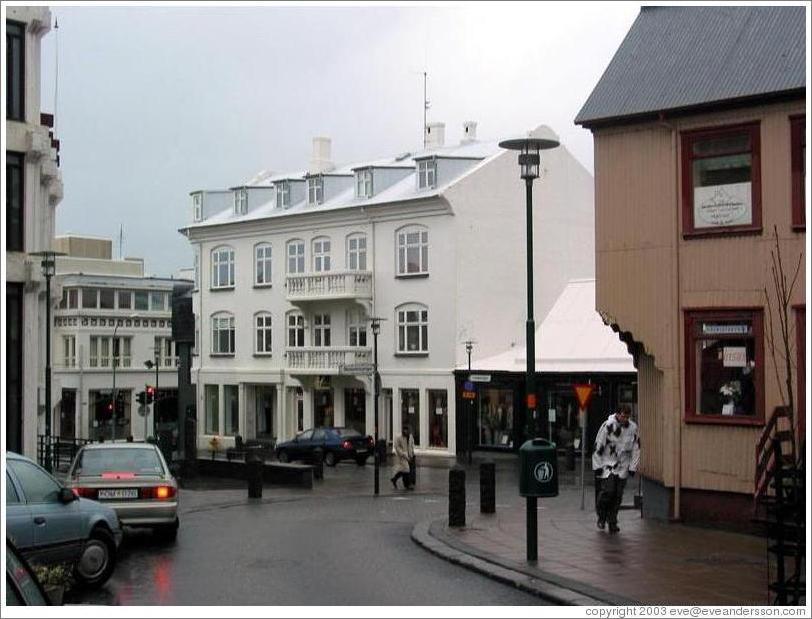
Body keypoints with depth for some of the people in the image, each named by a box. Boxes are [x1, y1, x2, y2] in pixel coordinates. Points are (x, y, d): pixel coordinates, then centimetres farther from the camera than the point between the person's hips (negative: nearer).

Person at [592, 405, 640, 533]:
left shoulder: (633, 428, 2)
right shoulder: (608, 426, -10)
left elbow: (636, 449, 10)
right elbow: (598, 447, -6)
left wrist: (633, 467, 6)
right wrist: (597, 466, -7)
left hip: (622, 467, 3)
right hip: (607, 465, -3)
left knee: (617, 496, 2)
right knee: (608, 491, -15)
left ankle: (612, 522, 15)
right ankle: (601, 516, 9)